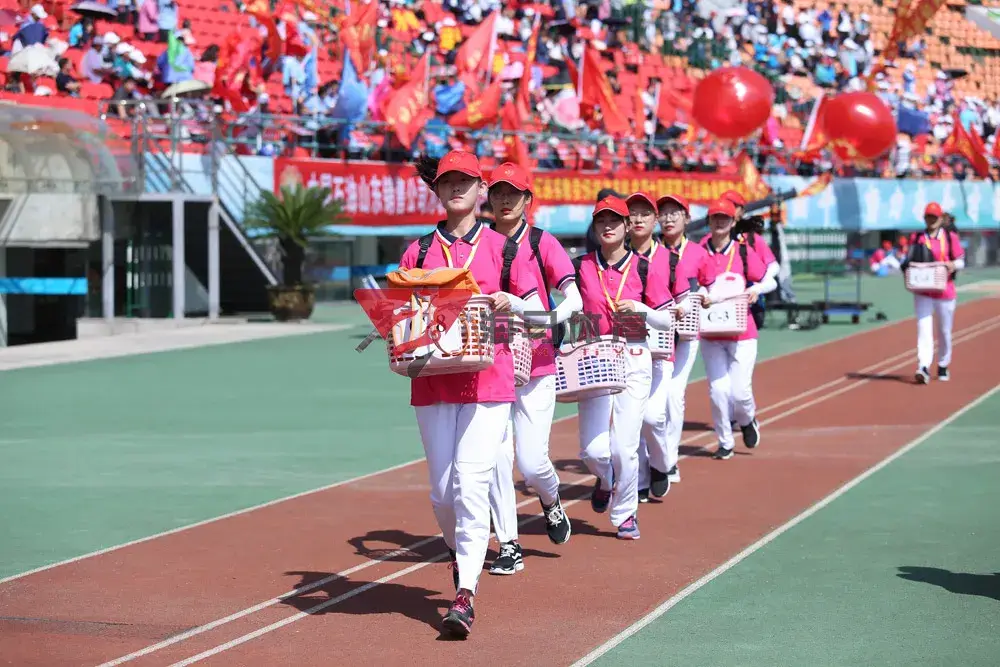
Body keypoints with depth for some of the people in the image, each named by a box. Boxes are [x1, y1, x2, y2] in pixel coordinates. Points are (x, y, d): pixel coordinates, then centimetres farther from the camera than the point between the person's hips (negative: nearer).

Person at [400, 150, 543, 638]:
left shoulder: (502, 247, 6)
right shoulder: (418, 251, 11)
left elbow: (537, 306, 8)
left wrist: (510, 302, -14)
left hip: (488, 381, -3)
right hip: (432, 382, 3)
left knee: (472, 483, -13)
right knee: (442, 490, 5)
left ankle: (465, 594, -15)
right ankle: (459, 555, 33)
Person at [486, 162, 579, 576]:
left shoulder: (542, 243, -1)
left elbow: (574, 298, -11)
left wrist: (544, 320, -29)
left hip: (535, 363, -2)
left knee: (531, 462, -6)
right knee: (495, 456, -4)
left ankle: (550, 500, 29)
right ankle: (509, 546, 6)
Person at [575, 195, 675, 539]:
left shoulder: (645, 269, 2)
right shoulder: (581, 267, 5)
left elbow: (668, 320, 3)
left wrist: (640, 308, -13)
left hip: (634, 360, -1)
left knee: (624, 446, -8)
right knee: (593, 450, -7)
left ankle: (625, 514, 15)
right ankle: (606, 480, 30)